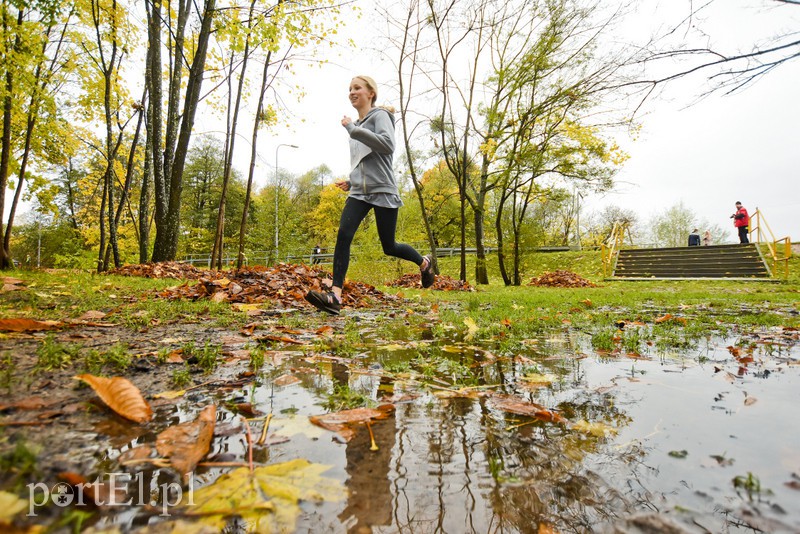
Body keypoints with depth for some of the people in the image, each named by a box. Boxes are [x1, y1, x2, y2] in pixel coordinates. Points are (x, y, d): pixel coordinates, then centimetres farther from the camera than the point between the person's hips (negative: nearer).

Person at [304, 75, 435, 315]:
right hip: (359, 192, 6)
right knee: (343, 235, -17)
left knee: (389, 246, 2)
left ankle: (424, 262, 32)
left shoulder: (380, 115, 0)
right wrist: (351, 181, 15)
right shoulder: (356, 125, 21)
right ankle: (335, 295, -23)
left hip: (382, 191, -6)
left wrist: (353, 129, -19)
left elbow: (387, 145, -21)